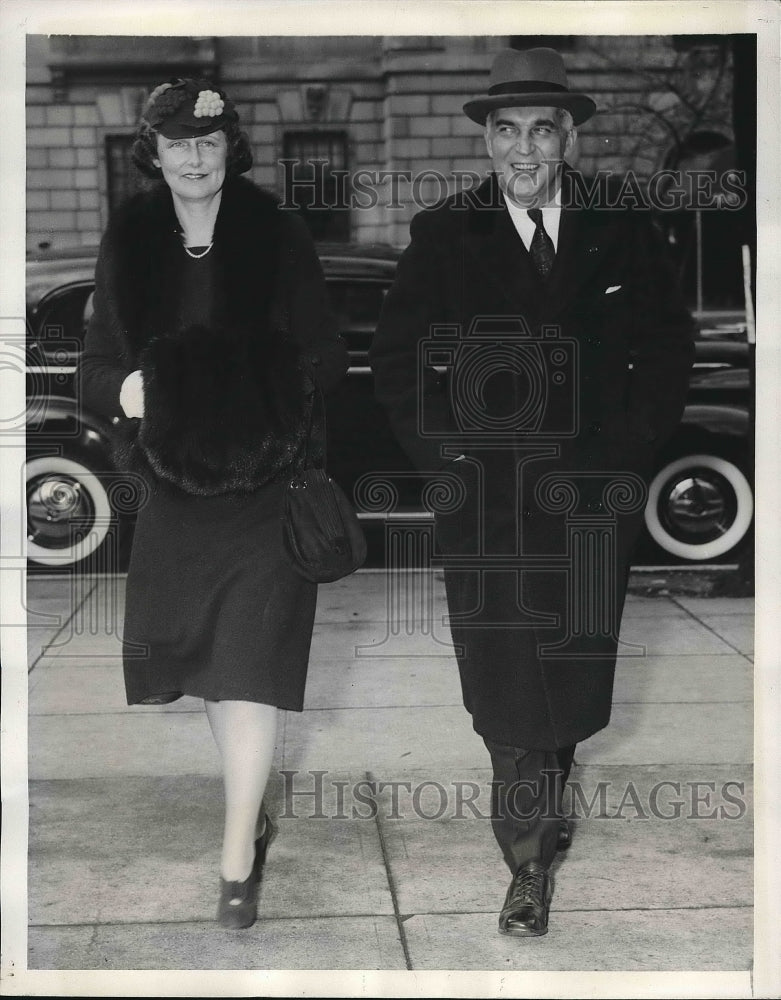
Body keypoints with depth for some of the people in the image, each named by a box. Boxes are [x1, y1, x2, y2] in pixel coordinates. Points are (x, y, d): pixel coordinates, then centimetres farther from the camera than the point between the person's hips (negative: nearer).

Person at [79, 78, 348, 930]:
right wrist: (125, 389, -17)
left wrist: (260, 383, -21)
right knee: (199, 663, 14)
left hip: (266, 485, -3)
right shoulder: (129, 245, 2)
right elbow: (93, 369, 5)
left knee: (248, 667, -6)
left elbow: (327, 358, -3)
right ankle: (249, 816, 37)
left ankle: (238, 860, 3)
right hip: (175, 487, 4)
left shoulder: (276, 238, -6)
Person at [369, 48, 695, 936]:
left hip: (592, 497, 1)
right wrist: (446, 462, -3)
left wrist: (627, 460, 0)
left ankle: (544, 805, 30)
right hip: (486, 501, -1)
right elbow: (397, 362, 6)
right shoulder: (442, 236, 4)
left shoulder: (622, 233, 6)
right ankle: (529, 860, 7)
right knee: (502, 682, -3)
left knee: (576, 672, 7)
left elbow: (667, 354, 10)